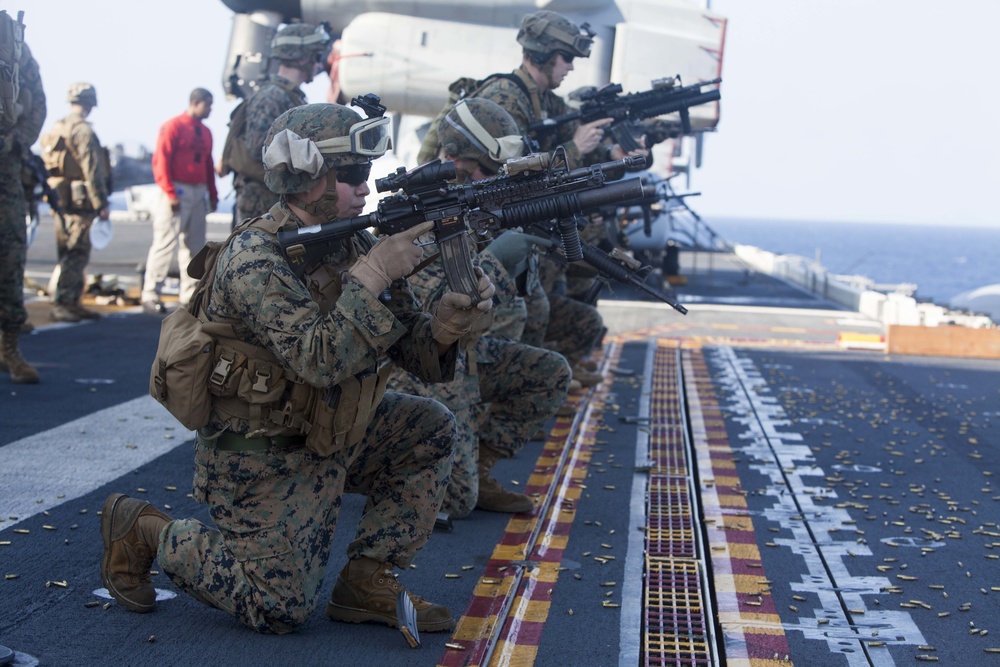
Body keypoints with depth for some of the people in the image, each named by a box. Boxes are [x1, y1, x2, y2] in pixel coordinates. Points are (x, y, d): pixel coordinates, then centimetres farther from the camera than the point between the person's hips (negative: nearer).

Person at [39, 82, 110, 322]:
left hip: (61, 200, 9)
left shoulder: (56, 129, 15)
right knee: (74, 255, -7)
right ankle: (60, 305, -9)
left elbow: (50, 165, 19)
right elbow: (92, 170, -17)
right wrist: (101, 204, -16)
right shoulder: (83, 130, -13)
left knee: (74, 255, 14)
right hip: (79, 201, -9)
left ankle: (72, 303, 18)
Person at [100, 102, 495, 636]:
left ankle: (365, 582, 6)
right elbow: (323, 361, -34)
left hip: (325, 437, 8)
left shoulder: (355, 245, 1)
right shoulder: (255, 256, -23)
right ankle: (144, 531, 14)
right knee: (280, 608, -5)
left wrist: (447, 324, -21)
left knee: (432, 430, 2)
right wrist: (373, 275, -31)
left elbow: (412, 351, 1)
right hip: (260, 459, -8)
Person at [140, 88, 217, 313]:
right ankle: (150, 295, -3)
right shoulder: (173, 127, -6)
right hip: (178, 192, -7)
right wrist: (170, 193, -17)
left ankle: (189, 295, 13)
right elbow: (161, 161, -11)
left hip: (199, 193, 7)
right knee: (166, 243, -7)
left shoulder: (205, 132, 14)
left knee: (194, 246, 8)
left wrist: (212, 194, 11)